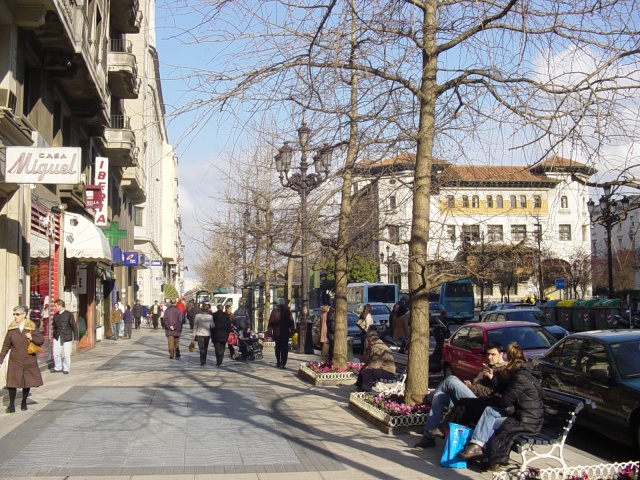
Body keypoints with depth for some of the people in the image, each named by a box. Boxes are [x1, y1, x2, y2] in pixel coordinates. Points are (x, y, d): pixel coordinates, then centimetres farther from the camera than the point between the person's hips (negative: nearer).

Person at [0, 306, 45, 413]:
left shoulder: (32, 327, -1)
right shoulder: (11, 329, 2)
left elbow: (41, 340, 0)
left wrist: (32, 338, -18)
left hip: (29, 360, 0)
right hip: (15, 361, 0)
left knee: (28, 382, 10)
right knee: (12, 382, -6)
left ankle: (24, 403, 26)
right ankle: (11, 405, 3)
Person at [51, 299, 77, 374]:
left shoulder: (69, 314, -5)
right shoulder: (55, 315, 9)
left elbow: (73, 326, -4)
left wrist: (75, 337, -7)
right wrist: (53, 330, 0)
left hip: (66, 337, -4)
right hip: (57, 337, 4)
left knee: (66, 354, 1)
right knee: (56, 353, 2)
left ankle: (66, 368, 16)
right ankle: (58, 367, 21)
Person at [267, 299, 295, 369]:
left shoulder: (274, 311, -3)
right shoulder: (287, 311, -6)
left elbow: (271, 322, -1)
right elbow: (291, 322, -3)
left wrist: (269, 331, 4)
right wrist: (292, 330, 6)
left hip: (276, 333, 2)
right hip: (285, 332, -2)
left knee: (278, 348, 16)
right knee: (284, 349, 0)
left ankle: (278, 363, 21)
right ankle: (283, 364, -9)